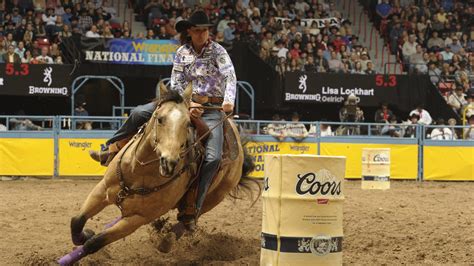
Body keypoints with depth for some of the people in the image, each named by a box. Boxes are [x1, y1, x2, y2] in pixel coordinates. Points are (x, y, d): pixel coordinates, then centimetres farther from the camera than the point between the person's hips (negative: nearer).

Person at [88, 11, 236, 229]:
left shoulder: (217, 51, -8)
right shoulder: (182, 53, 3)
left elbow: (230, 76, -22)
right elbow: (176, 84, 1)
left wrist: (229, 100, -40)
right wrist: (188, 103, -17)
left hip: (213, 107, -4)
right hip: (187, 102, 4)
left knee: (213, 157, -24)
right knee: (140, 113, -11)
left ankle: (190, 210, -22)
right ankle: (112, 150, 7)